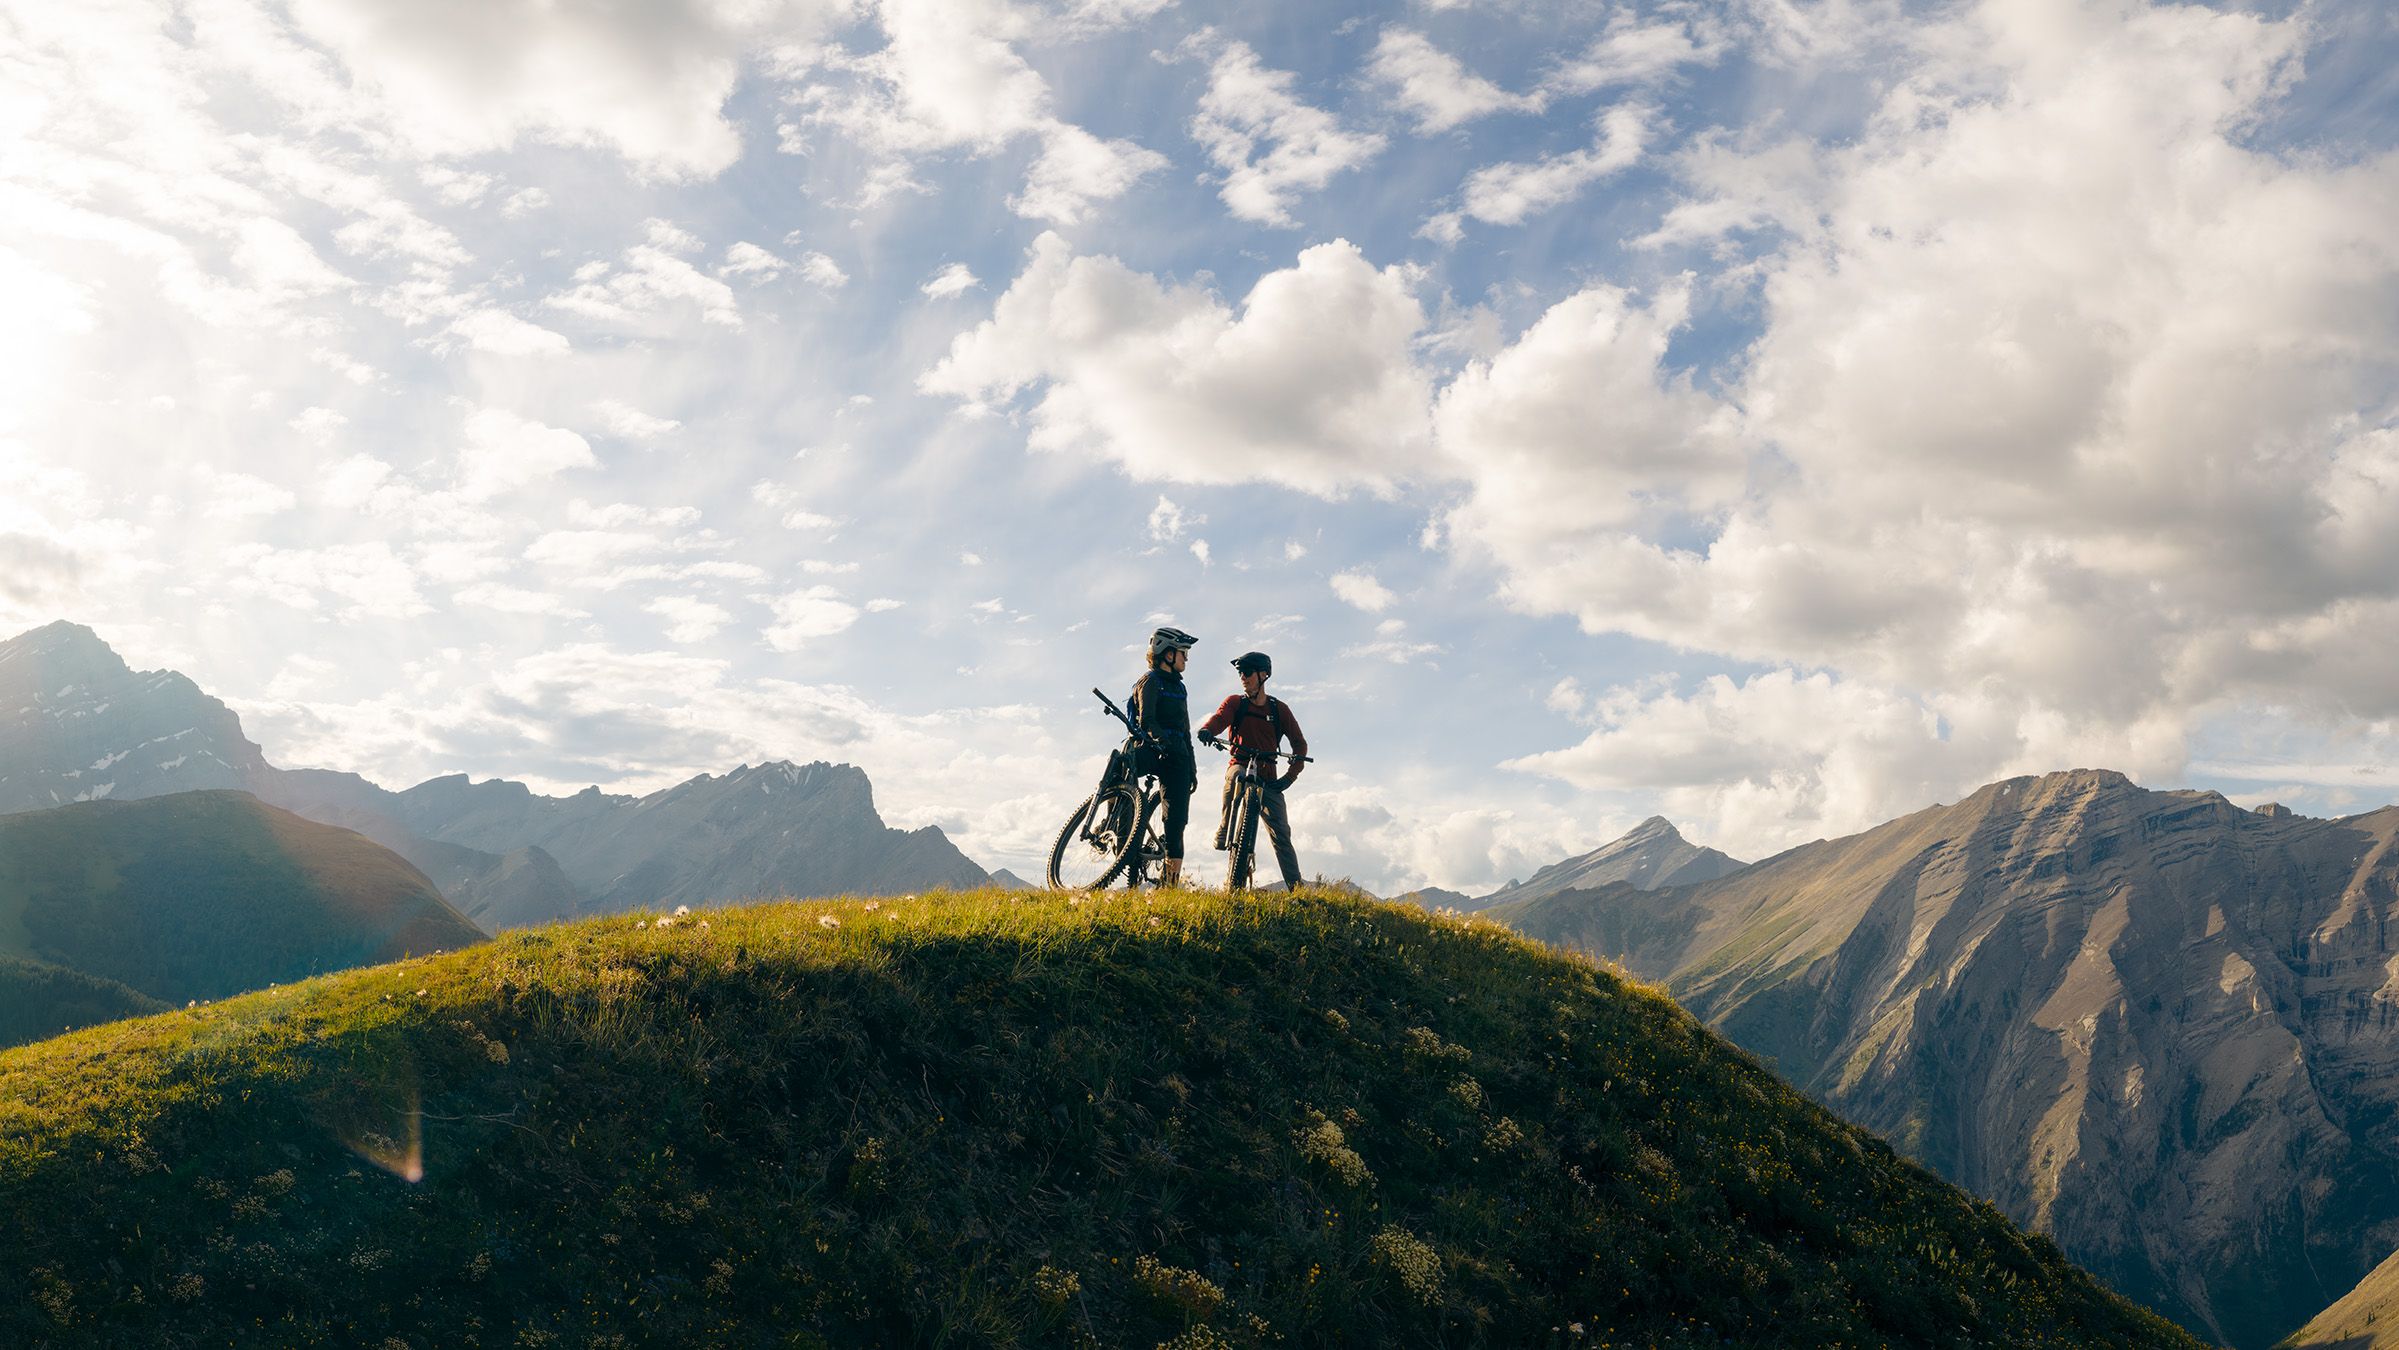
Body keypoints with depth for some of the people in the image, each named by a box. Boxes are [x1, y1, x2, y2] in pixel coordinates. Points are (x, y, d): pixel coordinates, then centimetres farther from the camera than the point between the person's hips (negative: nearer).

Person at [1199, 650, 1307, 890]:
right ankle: (1224, 832, -27)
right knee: (1237, 776, -39)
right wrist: (1206, 730, -39)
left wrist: (1290, 776, -4)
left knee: (1281, 834, -8)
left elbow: (1299, 744, 9)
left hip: (1267, 779, 1)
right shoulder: (1235, 703, 7)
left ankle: (1296, 888, -6)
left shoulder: (1279, 709, 9)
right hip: (1240, 766, -1)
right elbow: (1218, 718, -14)